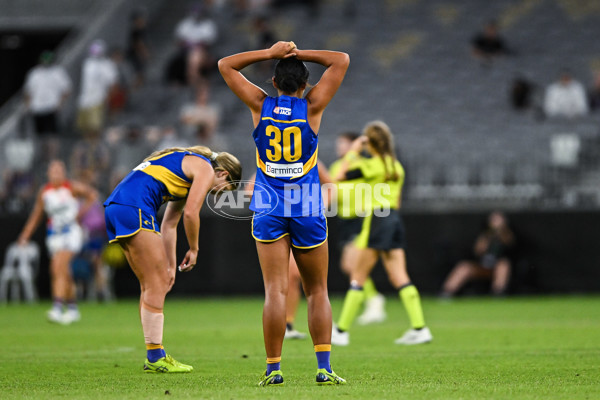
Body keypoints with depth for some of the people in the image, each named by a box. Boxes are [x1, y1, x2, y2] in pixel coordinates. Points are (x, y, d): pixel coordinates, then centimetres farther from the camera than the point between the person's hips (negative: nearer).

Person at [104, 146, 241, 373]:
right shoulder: (205, 169, 2)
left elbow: (169, 224, 28)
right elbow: (191, 213, -8)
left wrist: (171, 266, 26)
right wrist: (193, 250, 6)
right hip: (134, 209, -10)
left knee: (151, 285, 12)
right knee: (156, 283, -8)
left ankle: (154, 355, 12)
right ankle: (155, 357, -9)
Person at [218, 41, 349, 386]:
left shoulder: (261, 106, 0)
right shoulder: (311, 107, -3)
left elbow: (226, 65, 11)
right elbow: (342, 61, 3)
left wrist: (270, 53, 9)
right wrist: (300, 54, 4)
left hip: (269, 211, 1)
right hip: (308, 209, 0)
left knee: (276, 290, -4)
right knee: (318, 291, 9)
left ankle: (273, 369, -8)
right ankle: (324, 368, 2)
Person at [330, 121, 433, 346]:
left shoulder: (373, 165, -11)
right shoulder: (396, 166, 13)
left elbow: (340, 176, -8)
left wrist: (353, 152, 1)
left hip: (376, 219, -7)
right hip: (395, 220, 7)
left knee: (358, 277, -1)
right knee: (399, 278, 3)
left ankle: (341, 331, 3)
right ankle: (419, 328, -6)